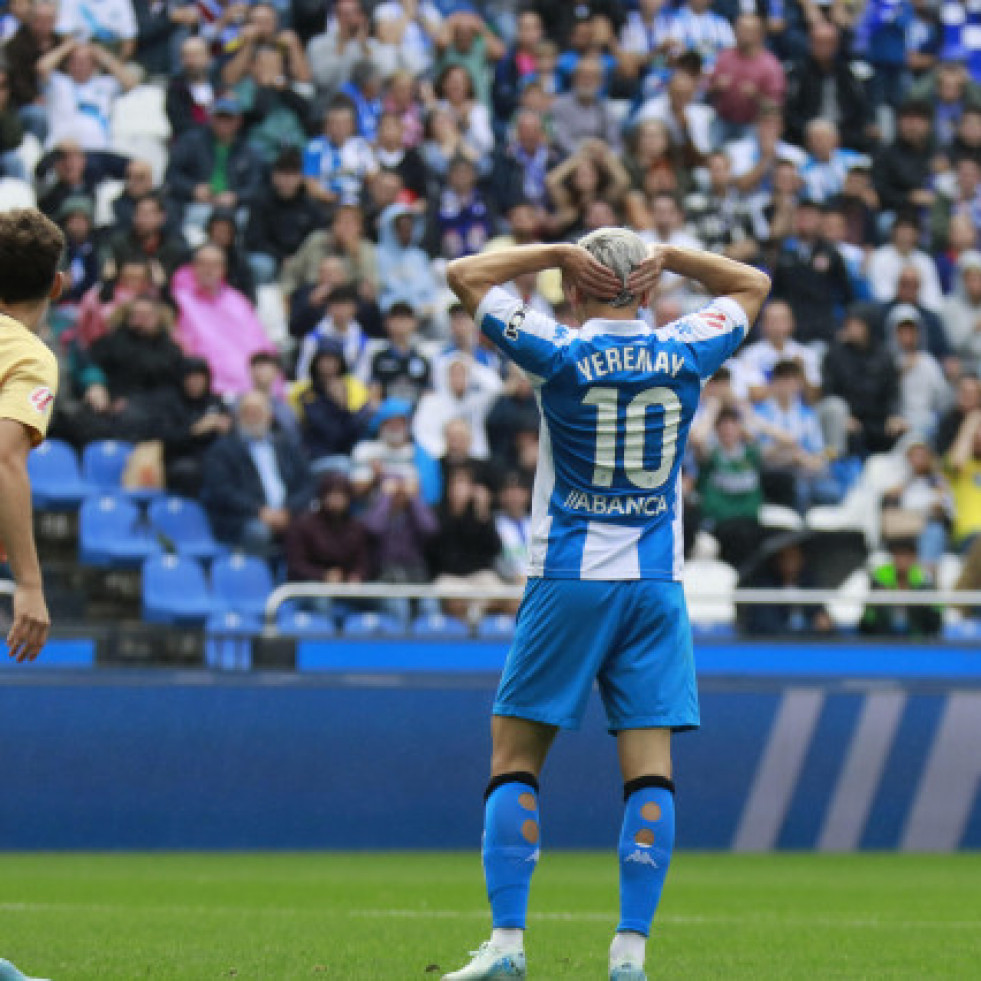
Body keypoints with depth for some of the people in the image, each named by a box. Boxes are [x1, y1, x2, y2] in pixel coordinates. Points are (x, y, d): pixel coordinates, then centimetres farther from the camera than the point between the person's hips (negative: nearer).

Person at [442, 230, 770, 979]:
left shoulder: (560, 353, -7)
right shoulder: (684, 354, 1)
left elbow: (464, 275, 3)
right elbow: (753, 285, 20)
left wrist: (558, 252, 4)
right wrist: (667, 257, 8)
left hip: (568, 581, -2)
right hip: (657, 587, 2)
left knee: (515, 762, 4)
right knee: (650, 769, -1)